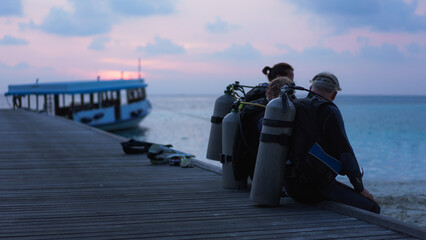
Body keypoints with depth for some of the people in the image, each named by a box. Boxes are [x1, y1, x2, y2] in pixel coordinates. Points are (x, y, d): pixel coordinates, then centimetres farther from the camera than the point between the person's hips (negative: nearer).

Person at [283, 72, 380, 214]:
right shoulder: (329, 112, -8)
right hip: (313, 187, -8)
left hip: (290, 186, 8)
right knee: (371, 208, -7)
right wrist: (360, 188, -1)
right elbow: (344, 151, -11)